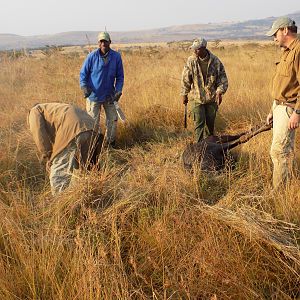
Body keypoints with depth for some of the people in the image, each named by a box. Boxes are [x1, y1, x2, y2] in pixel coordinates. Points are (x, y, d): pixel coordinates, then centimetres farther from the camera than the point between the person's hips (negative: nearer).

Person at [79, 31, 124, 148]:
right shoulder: (92, 56, -10)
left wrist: (118, 90, -11)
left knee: (112, 120, 10)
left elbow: (120, 76, 2)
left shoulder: (116, 56, -5)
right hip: (93, 95, -2)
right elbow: (83, 73, -2)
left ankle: (111, 142, 28)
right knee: (93, 122, 2)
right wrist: (84, 87, -18)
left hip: (109, 95, 3)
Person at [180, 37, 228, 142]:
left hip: (212, 98, 1)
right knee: (199, 123, -4)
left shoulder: (215, 61, -8)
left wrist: (220, 92, -15)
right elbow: (185, 79, 0)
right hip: (197, 98, -1)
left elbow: (223, 78, -2)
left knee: (210, 122, 14)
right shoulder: (191, 61, -8)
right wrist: (184, 94, 2)